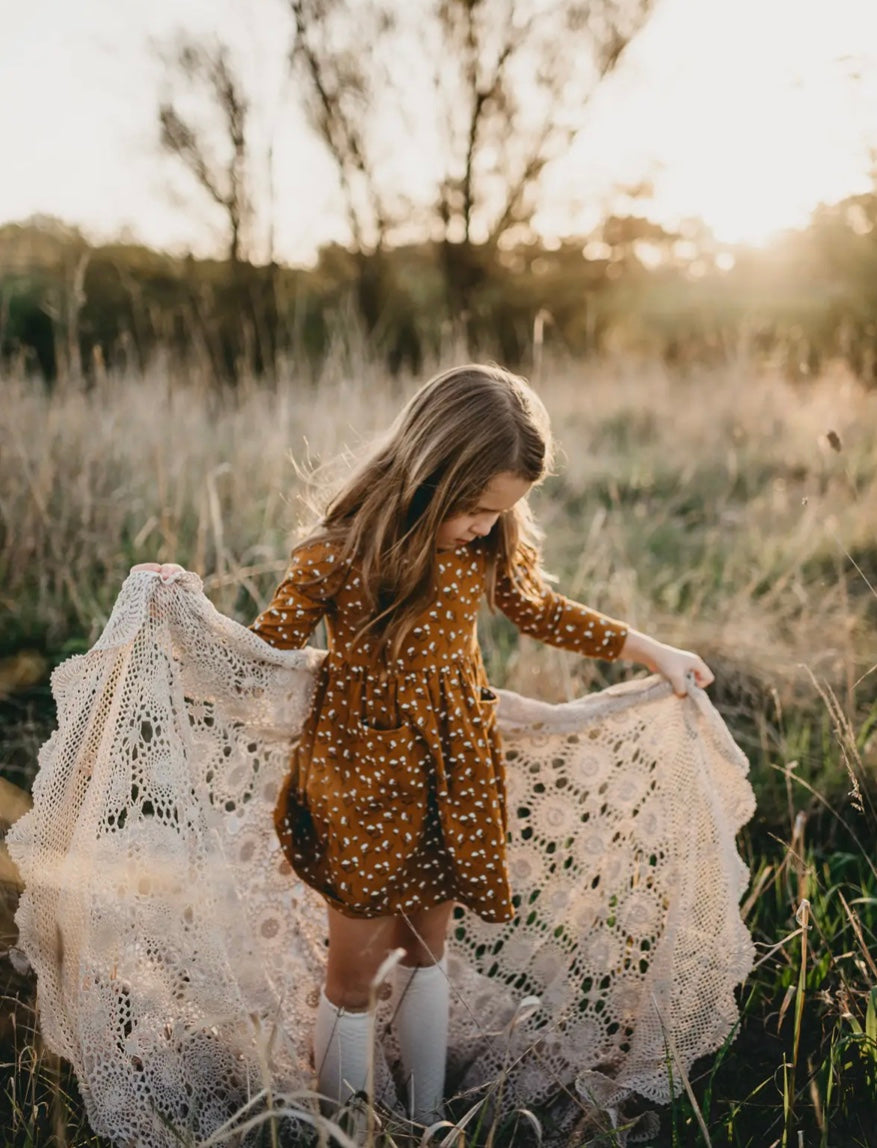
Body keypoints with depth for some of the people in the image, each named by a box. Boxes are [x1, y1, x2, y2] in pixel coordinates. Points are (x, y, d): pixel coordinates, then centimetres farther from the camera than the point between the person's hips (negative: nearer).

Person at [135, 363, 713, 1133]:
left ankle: (428, 1115, 42)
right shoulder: (339, 556, -23)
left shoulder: (489, 546, -9)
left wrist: (649, 651, 10)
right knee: (355, 974, 12)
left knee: (427, 949, 22)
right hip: (364, 785, -4)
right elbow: (267, 649, -12)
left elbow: (538, 608, 9)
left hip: (455, 780, 4)